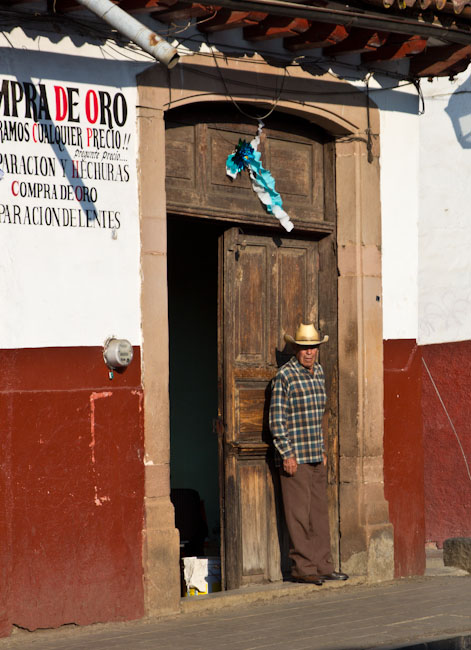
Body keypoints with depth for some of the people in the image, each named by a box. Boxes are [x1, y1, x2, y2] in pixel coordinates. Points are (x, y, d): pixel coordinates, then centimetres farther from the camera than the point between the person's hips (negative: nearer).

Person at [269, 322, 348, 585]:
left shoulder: (319, 372, 13)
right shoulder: (285, 376, -9)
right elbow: (277, 418, -11)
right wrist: (287, 454, -15)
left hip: (316, 456, 7)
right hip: (294, 457, -7)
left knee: (320, 512, 9)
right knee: (299, 514, -5)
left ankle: (323, 566, 14)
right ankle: (303, 568, 0)